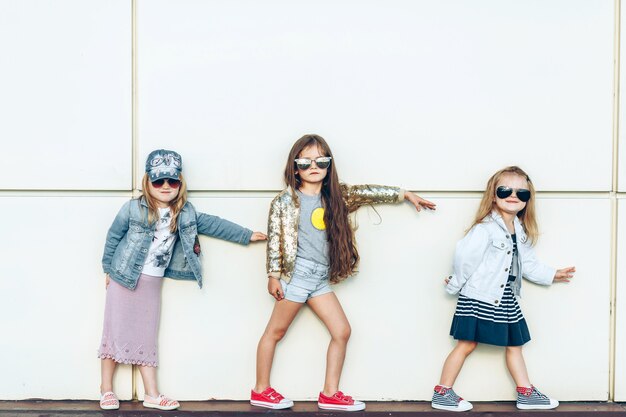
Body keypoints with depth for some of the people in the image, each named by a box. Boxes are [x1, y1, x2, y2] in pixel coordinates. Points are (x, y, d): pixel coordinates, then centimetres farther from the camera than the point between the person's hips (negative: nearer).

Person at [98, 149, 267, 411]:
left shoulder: (185, 214, 3)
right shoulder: (133, 209, -9)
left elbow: (212, 224, 10)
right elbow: (114, 236, 0)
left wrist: (246, 235, 12)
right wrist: (108, 269, 3)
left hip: (153, 282, 4)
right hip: (125, 279, -4)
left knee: (146, 337, 8)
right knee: (116, 331, 1)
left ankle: (152, 394, 11)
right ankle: (106, 389, 13)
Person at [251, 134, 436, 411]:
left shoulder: (335, 195, 9)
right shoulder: (286, 200, -7)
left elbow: (368, 192, 15)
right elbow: (274, 239, -7)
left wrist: (405, 194, 18)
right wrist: (273, 275, -9)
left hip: (321, 278, 7)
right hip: (296, 274, -7)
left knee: (342, 332, 5)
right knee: (276, 331, 4)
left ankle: (330, 394, 13)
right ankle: (261, 391, 16)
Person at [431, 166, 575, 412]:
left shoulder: (521, 232, 9)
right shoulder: (485, 228, -19)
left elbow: (527, 264, 17)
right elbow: (465, 257, -23)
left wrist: (552, 275, 15)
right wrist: (456, 286, -12)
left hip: (506, 300, 8)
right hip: (479, 299, -8)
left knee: (514, 344, 13)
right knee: (467, 344, -1)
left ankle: (526, 394, 24)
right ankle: (442, 394, 9)